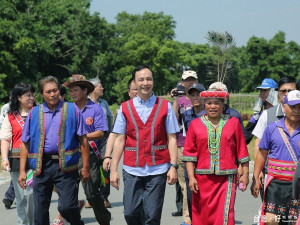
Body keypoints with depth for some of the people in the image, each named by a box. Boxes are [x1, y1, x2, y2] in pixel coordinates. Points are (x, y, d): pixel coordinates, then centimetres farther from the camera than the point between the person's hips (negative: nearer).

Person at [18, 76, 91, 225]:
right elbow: (25, 143, 11)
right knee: (40, 211, 6)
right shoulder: (34, 113, 9)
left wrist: (85, 167, -1)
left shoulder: (72, 110, 4)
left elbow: (83, 140, 4)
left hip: (65, 166, -2)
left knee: (66, 207, -10)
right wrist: (22, 171, 5)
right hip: (42, 166, 3)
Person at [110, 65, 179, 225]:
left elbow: (172, 139, 3)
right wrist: (114, 169, 3)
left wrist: (173, 166, -5)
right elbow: (119, 140, 7)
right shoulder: (125, 108, 8)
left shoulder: (165, 106, 5)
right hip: (132, 170, 1)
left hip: (157, 170, -1)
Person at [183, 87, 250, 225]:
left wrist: (245, 174, 5)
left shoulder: (233, 123, 7)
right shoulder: (195, 124, 7)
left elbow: (242, 151, 9)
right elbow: (189, 153, 4)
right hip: (202, 179, 1)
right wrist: (191, 177, -5)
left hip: (226, 178, -1)